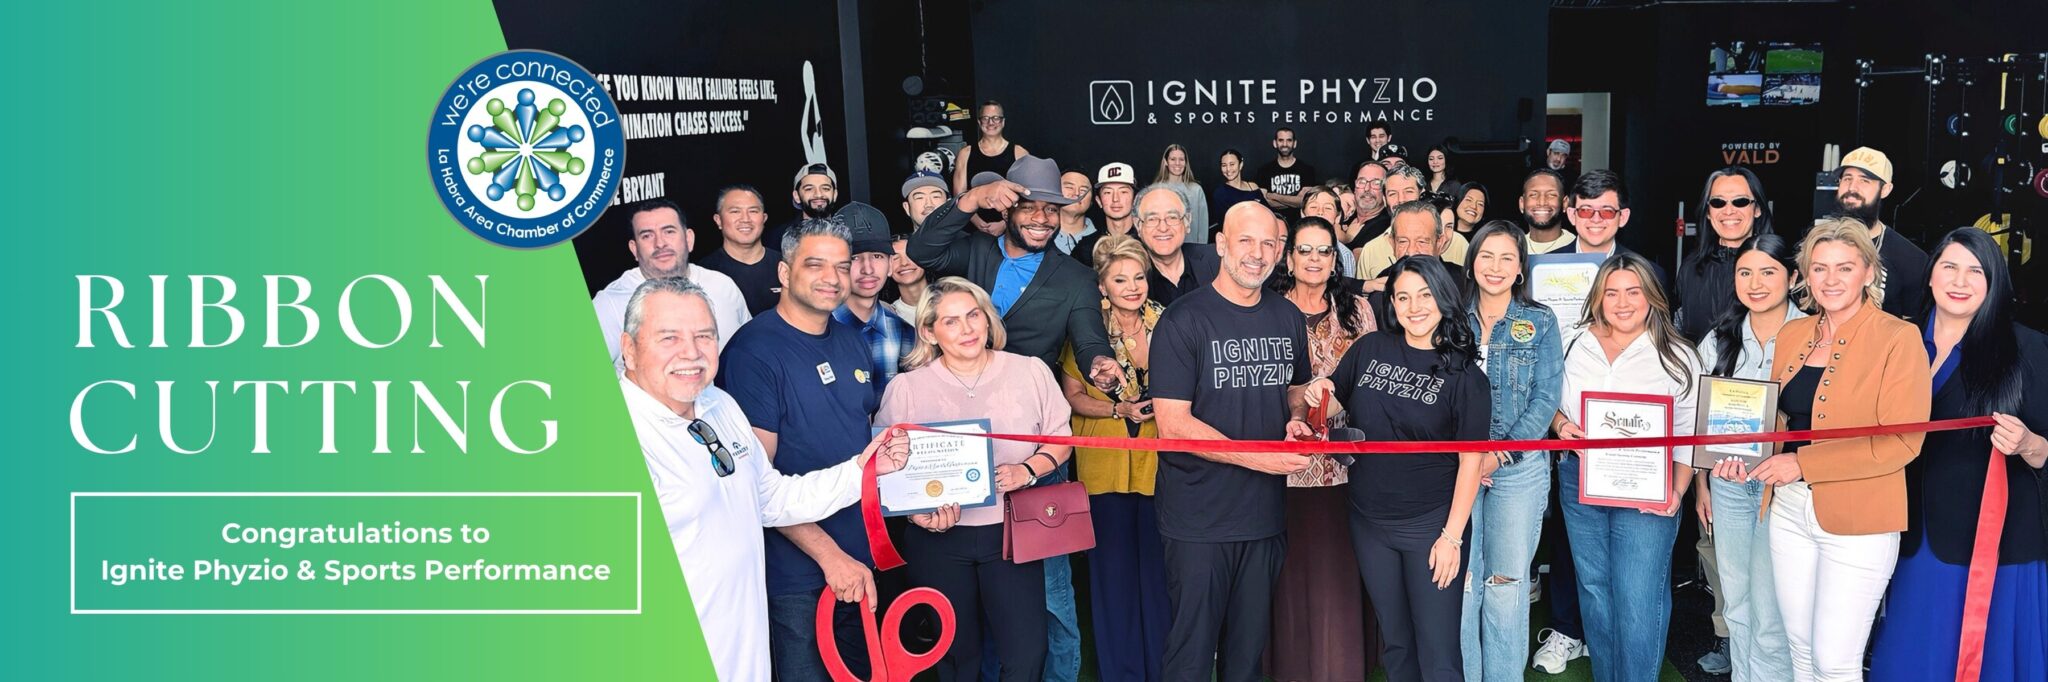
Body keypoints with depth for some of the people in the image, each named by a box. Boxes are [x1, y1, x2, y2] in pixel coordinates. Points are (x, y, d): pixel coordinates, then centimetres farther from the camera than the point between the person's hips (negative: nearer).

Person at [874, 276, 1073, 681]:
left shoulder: (1030, 372, 2)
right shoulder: (906, 388, 0)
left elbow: (1060, 439, 7)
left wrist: (1026, 471, -12)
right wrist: (917, 511, -17)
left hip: (1010, 532, 0)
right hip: (939, 541, 0)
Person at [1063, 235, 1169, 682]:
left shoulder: (1165, 325, 1)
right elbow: (1072, 396, 0)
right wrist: (1119, 409, -13)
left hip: (1158, 459, 1)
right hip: (1104, 462, -1)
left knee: (1158, 565, 4)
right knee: (1113, 566, 5)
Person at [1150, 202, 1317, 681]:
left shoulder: (1288, 319, 8)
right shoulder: (1183, 321, -10)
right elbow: (1173, 423, -15)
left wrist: (1297, 420, 0)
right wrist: (1257, 457, -21)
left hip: (1265, 514, 5)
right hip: (1199, 519, -5)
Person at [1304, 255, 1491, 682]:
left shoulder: (1463, 373, -6)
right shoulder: (1370, 349, 1)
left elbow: (1471, 460, -7)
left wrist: (1452, 536, -11)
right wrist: (1319, 399, -11)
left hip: (1431, 524, -3)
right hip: (1369, 522, 3)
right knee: (1395, 642, 16)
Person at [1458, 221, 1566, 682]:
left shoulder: (1540, 322, 4)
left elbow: (1546, 398, -2)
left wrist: (1502, 453, -12)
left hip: (1520, 467, -1)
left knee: (1507, 582, 0)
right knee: (1461, 580, 0)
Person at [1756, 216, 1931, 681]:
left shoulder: (1898, 338, -10)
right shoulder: (1792, 334, 9)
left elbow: (1902, 442, -16)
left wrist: (1803, 464, -18)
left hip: (1857, 519, -6)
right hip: (1790, 509, 6)